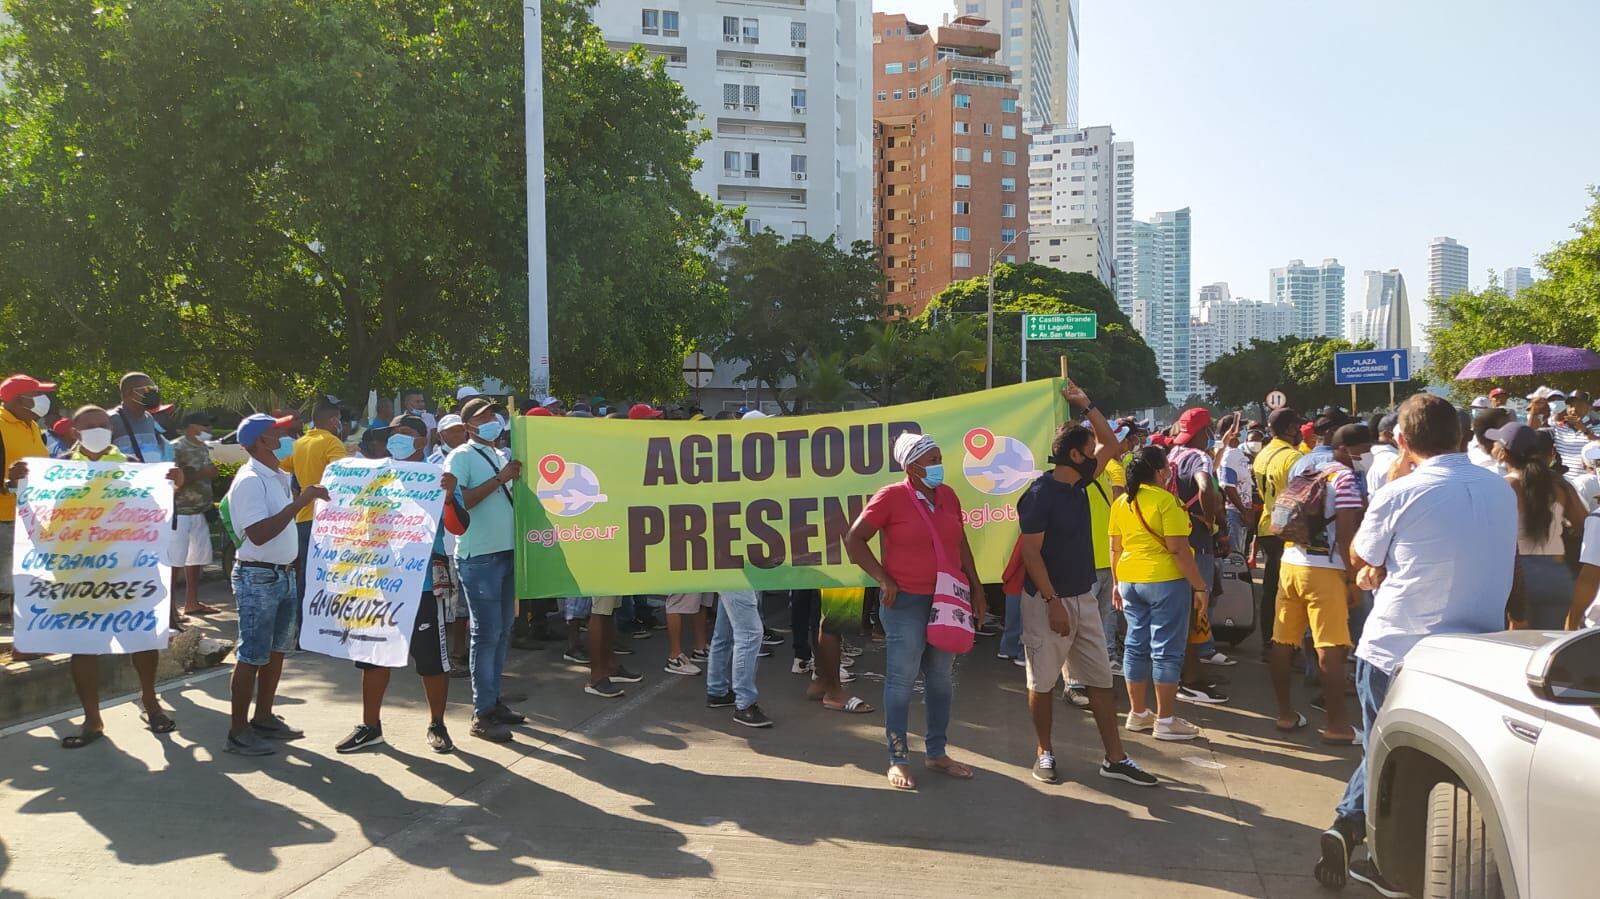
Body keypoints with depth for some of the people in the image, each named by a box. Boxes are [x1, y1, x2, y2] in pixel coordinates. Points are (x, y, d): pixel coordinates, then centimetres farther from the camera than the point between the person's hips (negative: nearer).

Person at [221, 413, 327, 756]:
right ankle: (238, 731, 5)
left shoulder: (278, 477, 11)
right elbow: (259, 534, -27)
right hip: (258, 577, -9)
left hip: (284, 574, 9)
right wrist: (299, 502, -27)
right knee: (252, 656, -3)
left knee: (276, 650, 16)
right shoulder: (250, 481, -17)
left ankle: (264, 718, 27)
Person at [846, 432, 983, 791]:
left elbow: (961, 545, 17)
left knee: (941, 679, 14)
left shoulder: (947, 495, 7)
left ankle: (936, 752, 28)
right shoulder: (891, 496, -10)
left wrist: (976, 587, 14)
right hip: (906, 603, -6)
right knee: (901, 681, 1)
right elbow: (854, 540, -9)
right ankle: (898, 759, 12)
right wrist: (884, 580, -11)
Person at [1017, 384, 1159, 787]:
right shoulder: (1041, 493, -16)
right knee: (1042, 682, 7)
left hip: (1083, 597, 8)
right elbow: (1031, 552, -18)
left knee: (1101, 680, 8)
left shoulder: (1079, 483, 6)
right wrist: (1053, 602, -21)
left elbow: (1111, 444, 20)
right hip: (1048, 601, -8)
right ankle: (1044, 752, 22)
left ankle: (1115, 759, 15)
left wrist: (1086, 405, 9)